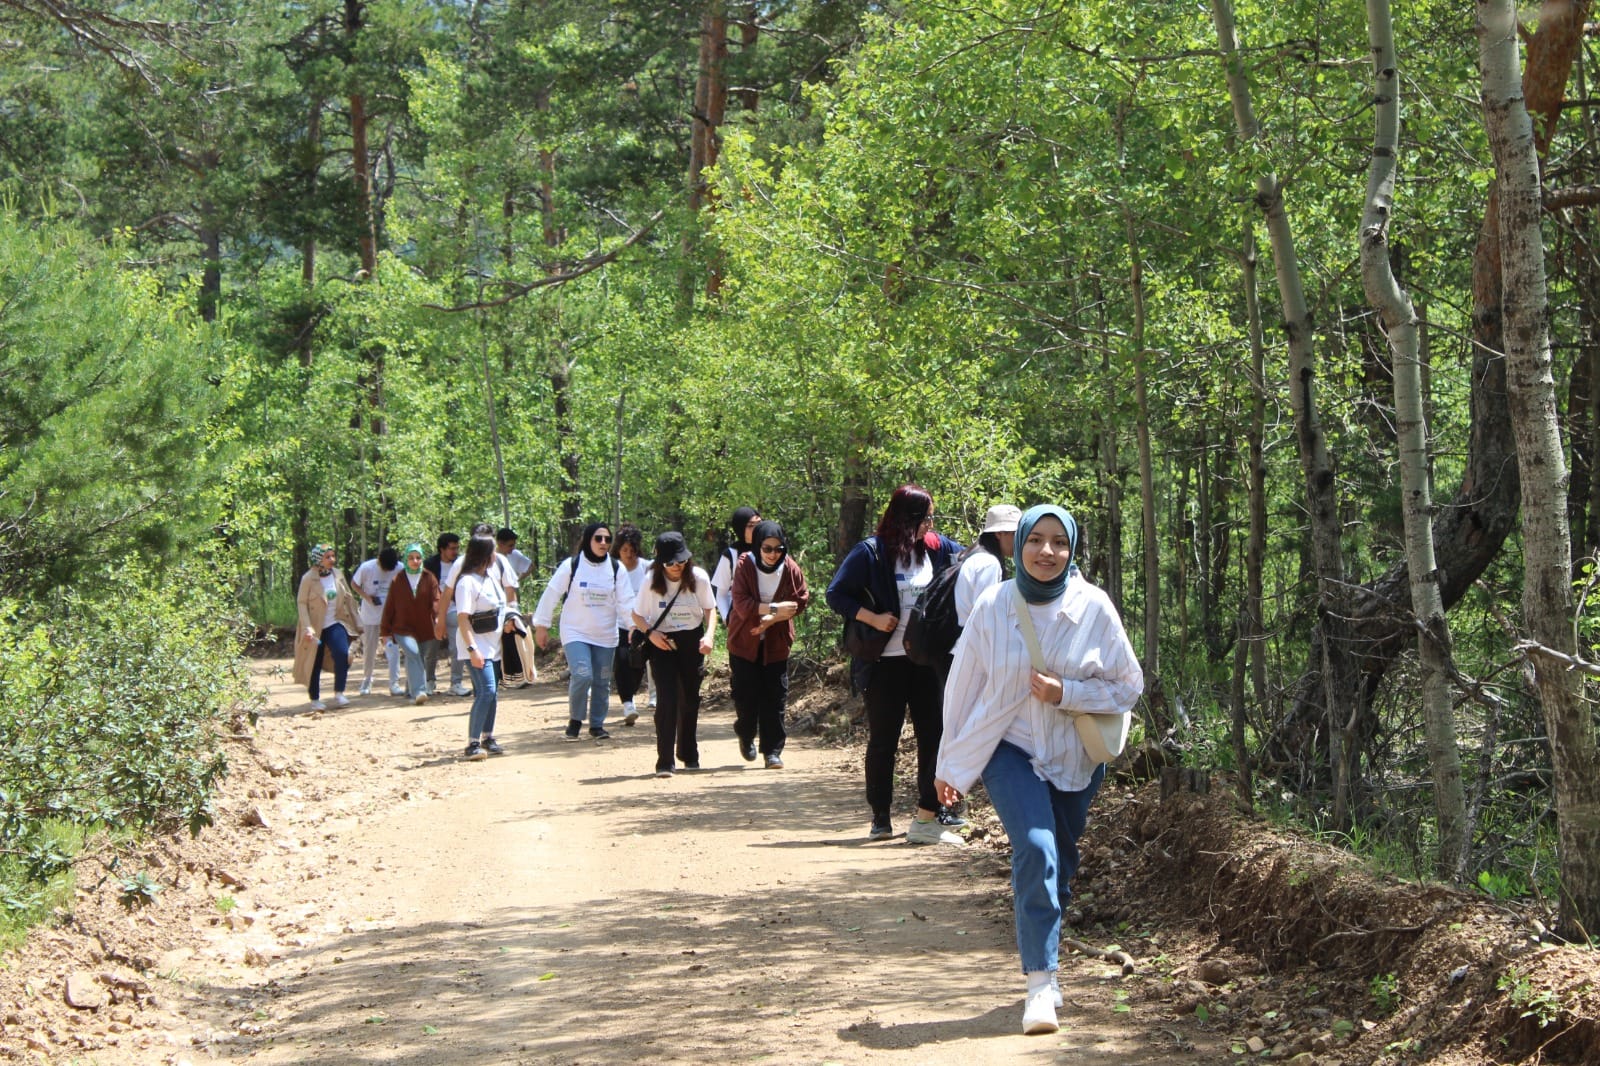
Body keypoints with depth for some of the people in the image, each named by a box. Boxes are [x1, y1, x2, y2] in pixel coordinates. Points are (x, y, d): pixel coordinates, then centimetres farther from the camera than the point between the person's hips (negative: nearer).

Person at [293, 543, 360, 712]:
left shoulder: (338, 575, 4)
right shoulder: (308, 578, -10)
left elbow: (348, 599, 11)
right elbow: (301, 603, -10)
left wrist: (356, 623, 10)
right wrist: (307, 627, -19)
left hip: (335, 624, 3)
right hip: (316, 627, -3)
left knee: (342, 654, -19)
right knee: (314, 664, 3)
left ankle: (339, 694, -9)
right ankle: (315, 700, 18)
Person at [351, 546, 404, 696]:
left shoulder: (400, 569, -12)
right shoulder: (366, 568, -15)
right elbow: (354, 584, 0)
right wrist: (367, 597, -15)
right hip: (370, 614, 0)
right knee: (369, 649, 10)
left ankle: (394, 684, -9)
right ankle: (366, 681, 28)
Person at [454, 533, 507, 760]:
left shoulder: (492, 576, 11)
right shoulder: (467, 582, -16)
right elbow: (462, 618, -21)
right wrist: (472, 649, -28)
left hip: (492, 645, 9)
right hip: (477, 646, -9)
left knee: (491, 693, 13)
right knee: (486, 691, -18)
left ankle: (487, 738, 25)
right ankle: (472, 744, -18)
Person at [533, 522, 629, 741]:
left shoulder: (616, 568, 0)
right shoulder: (571, 566, -8)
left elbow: (625, 602, 0)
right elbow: (551, 595, -2)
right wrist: (541, 626, 0)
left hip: (606, 635, 3)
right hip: (575, 633, -3)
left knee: (602, 682, 8)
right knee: (582, 676, -18)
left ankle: (597, 724, 25)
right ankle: (575, 719, 4)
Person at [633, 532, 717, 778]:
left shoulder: (698, 577, -9)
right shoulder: (651, 581, -11)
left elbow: (710, 609, 2)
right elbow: (637, 615, 1)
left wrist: (709, 635, -14)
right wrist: (650, 633, -18)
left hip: (692, 642, 2)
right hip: (662, 644, -2)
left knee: (690, 700, 12)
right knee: (667, 699, -14)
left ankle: (689, 755, 32)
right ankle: (665, 761, -13)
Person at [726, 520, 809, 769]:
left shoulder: (790, 568, -8)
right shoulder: (745, 565, -14)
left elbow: (800, 600, -4)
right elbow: (741, 604, -21)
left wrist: (772, 619, -17)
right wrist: (775, 608, -29)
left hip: (776, 643, 1)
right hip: (745, 641, -1)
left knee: (775, 697, -1)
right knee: (746, 694, 3)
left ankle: (772, 751, 5)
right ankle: (746, 736, 32)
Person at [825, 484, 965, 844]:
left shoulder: (935, 547, 6)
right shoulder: (871, 553, -8)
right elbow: (836, 594, -8)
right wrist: (873, 618, -17)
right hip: (886, 662, -4)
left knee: (934, 734, 2)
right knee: (883, 740, 5)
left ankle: (929, 814, 9)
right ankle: (880, 820, 13)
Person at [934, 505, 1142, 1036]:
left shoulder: (1093, 607, -9)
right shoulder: (993, 607, -9)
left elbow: (1129, 685, -2)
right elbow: (964, 684, 1)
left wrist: (1066, 693, -19)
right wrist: (949, 765, 7)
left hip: (1076, 756, 2)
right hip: (1010, 750, -2)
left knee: (1059, 863, 11)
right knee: (1035, 849, -21)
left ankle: (1042, 965, 33)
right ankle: (1040, 982, -20)